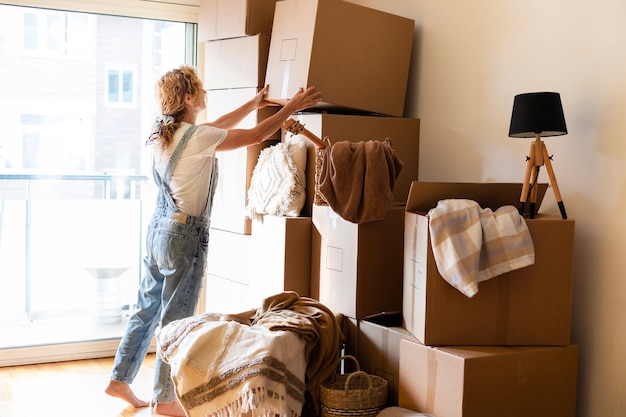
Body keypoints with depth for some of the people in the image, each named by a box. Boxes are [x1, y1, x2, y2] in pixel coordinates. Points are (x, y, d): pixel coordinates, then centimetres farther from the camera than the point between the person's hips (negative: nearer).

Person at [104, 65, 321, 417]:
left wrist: (254, 104, 27)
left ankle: (120, 380, 28)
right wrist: (291, 107, -3)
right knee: (175, 321, 3)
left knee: (147, 309, 18)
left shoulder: (166, 132, 7)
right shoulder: (196, 137, -19)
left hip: (159, 228, 9)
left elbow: (217, 127, 21)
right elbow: (256, 136, -14)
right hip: (185, 235, -9)